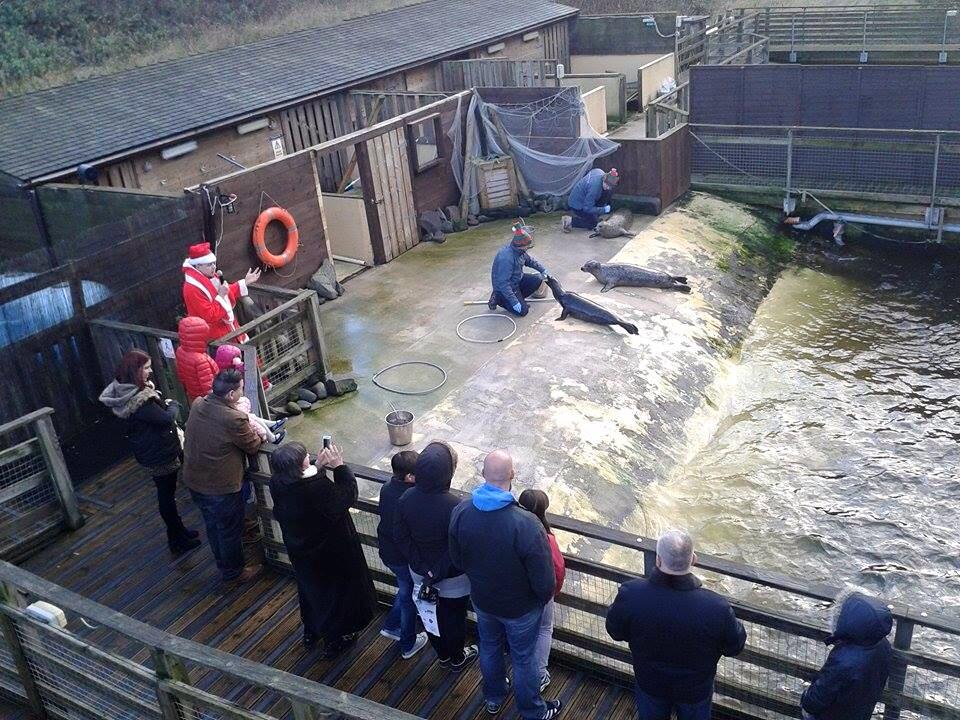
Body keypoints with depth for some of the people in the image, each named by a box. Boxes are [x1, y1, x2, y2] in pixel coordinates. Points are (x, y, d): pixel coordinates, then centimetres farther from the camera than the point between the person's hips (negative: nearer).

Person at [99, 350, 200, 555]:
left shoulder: (124, 391, -1)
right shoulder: (140, 400, -32)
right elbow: (166, 418, -23)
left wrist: (153, 394, -2)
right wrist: (174, 404, -7)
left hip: (152, 452, 9)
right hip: (161, 455, -9)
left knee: (166, 494, 23)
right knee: (167, 495, 7)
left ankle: (178, 531, 40)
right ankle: (178, 541, 23)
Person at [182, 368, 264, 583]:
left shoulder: (198, 404, -9)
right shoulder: (234, 419, -31)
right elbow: (253, 446, -13)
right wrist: (244, 417, -1)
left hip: (194, 480, 7)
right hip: (221, 487, -7)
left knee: (213, 525, 26)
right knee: (230, 531, 16)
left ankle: (223, 564, 46)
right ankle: (234, 572, 35)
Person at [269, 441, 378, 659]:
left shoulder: (277, 484, -19)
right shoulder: (318, 488, -39)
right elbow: (348, 494, -23)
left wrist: (317, 467, -8)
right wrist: (339, 466, -19)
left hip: (300, 551, 6)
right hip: (330, 554, -6)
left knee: (309, 588, 30)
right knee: (335, 591, 20)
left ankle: (310, 632, 52)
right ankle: (333, 641, 38)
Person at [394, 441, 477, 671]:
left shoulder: (406, 499, -18)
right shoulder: (454, 507, -35)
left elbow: (401, 537, -9)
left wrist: (423, 568, -6)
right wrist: (437, 574, -14)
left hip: (420, 574, 5)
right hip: (452, 580, -4)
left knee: (432, 615, 27)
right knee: (454, 617, 22)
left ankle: (443, 655, 50)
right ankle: (457, 658, 46)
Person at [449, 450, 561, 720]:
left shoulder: (461, 511, -22)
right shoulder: (526, 525, -37)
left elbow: (456, 558, -3)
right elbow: (545, 580, -26)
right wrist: (545, 597, -3)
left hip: (482, 600, 4)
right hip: (520, 607, -4)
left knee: (489, 648, 30)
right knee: (524, 659, 20)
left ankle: (493, 697, 55)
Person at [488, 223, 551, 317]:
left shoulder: (520, 250, -9)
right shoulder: (507, 258, -36)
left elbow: (529, 260, 16)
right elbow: (503, 283, -35)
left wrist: (543, 270, 17)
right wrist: (514, 302, -34)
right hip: (504, 288, -9)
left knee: (538, 280, -1)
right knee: (523, 311, -12)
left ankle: (518, 297, 8)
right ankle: (498, 299, 3)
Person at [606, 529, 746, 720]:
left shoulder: (630, 595, -34)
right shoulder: (716, 608, -38)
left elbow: (615, 632, -13)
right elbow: (735, 646, -17)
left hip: (650, 684, 1)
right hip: (695, 689, 0)